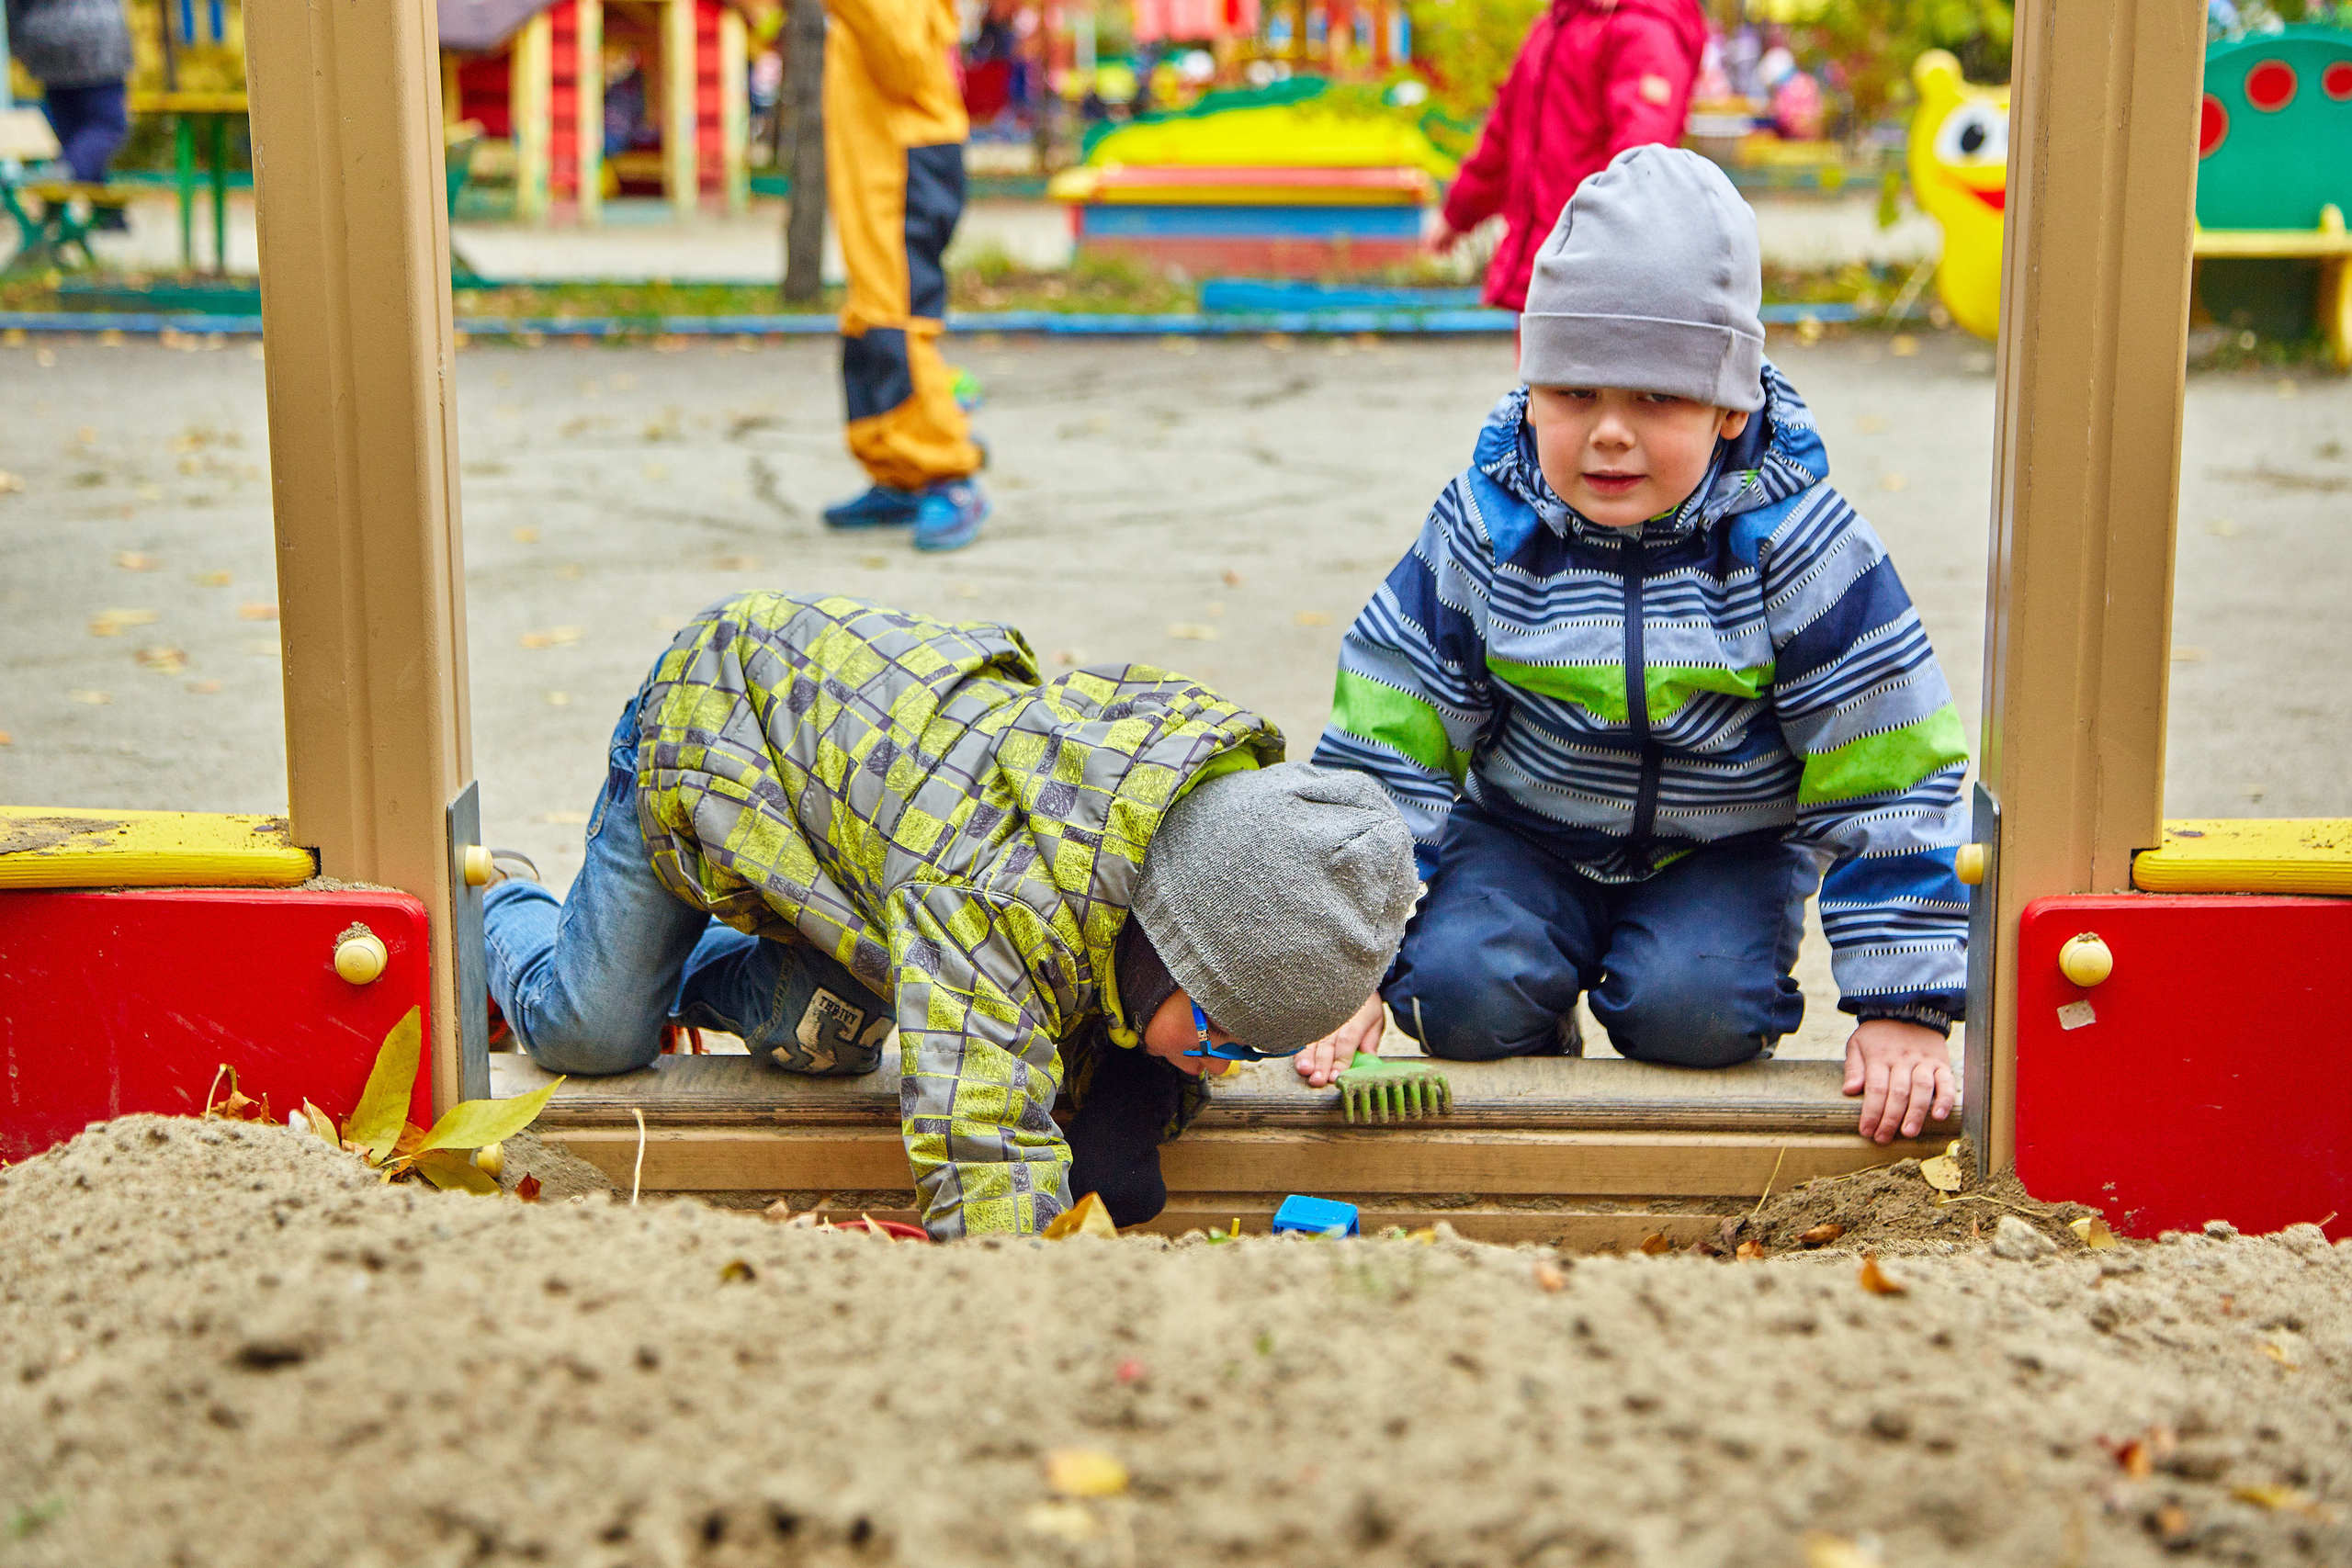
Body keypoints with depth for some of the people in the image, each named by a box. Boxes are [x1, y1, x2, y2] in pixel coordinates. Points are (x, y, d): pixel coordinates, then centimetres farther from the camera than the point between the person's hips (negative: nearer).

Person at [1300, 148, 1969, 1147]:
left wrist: (1901, 1002, -18)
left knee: (1689, 1008, -28)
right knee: (1461, 989, -22)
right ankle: (1536, 1036, 13)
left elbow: (1884, 772, -16)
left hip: (1730, 849, -1)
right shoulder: (1483, 528, -14)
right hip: (1525, 834, 2)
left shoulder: (1792, 540, -19)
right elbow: (1389, 739, -9)